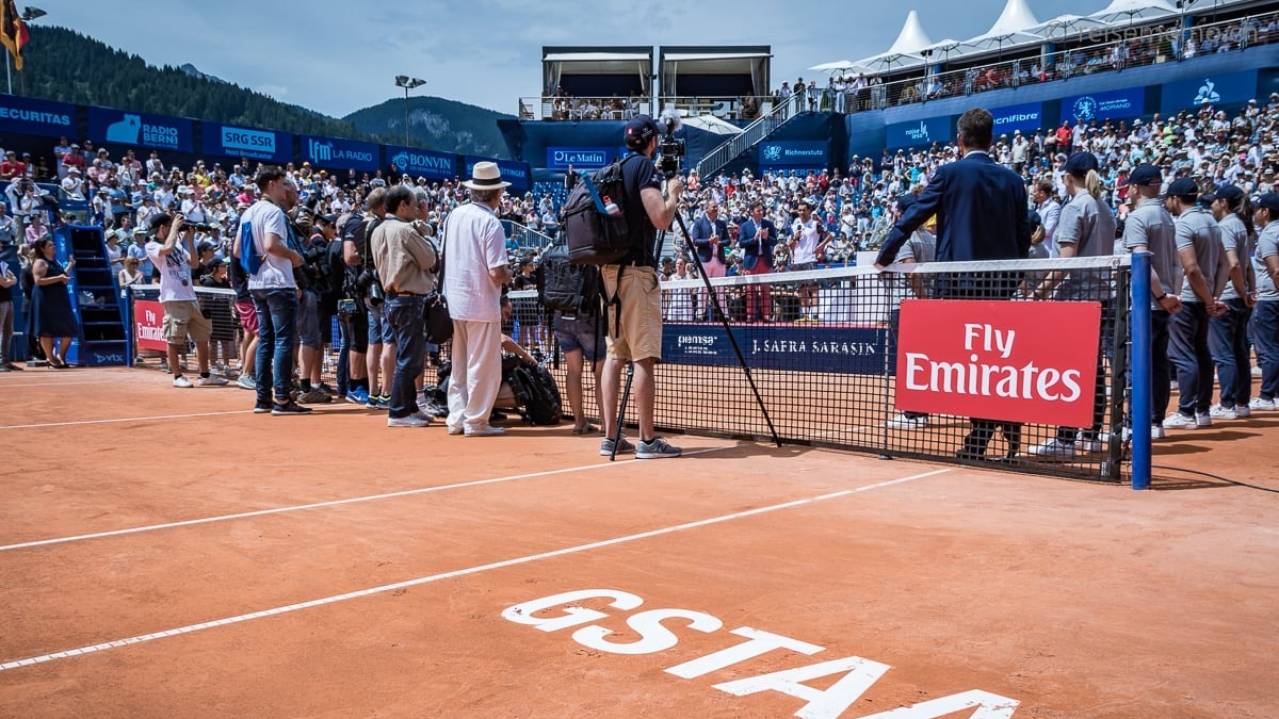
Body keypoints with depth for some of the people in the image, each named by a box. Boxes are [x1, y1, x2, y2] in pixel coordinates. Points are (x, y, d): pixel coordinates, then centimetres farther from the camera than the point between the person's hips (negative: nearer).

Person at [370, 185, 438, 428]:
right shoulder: (405, 230, -15)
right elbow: (429, 260, -11)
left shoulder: (378, 231, 12)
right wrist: (425, 239, 8)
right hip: (410, 299, -10)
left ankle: (409, 407, 24)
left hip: (392, 297, 10)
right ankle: (399, 412, 0)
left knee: (408, 356, 17)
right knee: (409, 357, -4)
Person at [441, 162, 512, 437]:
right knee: (483, 365, 3)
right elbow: (497, 273, -20)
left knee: (460, 364, 16)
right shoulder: (490, 223, -16)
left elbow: (444, 256, 14)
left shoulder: (454, 215, 5)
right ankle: (476, 421, 8)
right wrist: (509, 273, 1)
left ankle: (457, 418, 20)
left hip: (455, 300, 7)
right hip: (481, 304, -7)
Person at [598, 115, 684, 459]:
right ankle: (647, 440, -5)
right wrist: (674, 193, 1)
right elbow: (661, 219, -16)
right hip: (636, 270, -8)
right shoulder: (645, 166, -7)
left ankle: (611, 437, 9)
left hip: (609, 269, 8)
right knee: (643, 357, -7)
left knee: (614, 355, 8)